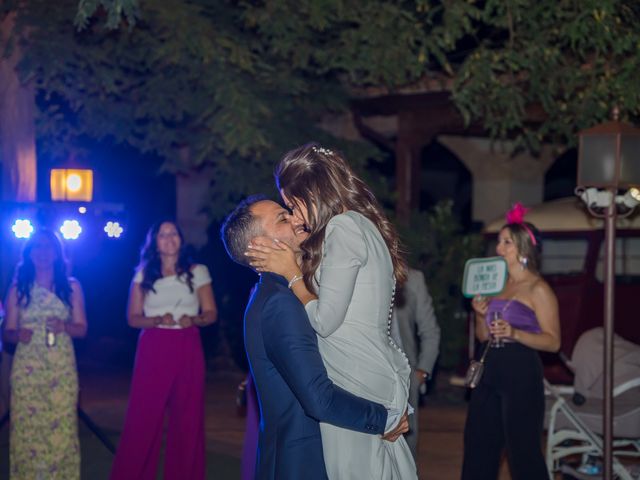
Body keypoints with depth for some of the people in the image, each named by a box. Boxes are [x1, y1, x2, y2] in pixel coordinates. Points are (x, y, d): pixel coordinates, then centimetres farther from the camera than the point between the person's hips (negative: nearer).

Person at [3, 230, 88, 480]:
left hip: (62, 369, 0)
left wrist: (64, 326, -14)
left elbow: (82, 329, 7)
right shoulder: (18, 288, 6)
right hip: (26, 369, 0)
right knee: (27, 427, -4)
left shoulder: (71, 287, 7)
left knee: (61, 427, -4)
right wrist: (18, 334, -16)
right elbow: (7, 333, 7)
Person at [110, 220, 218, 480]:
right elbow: (133, 318, 5)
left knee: (187, 420, 1)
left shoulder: (197, 272, 6)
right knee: (143, 419, -3)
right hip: (152, 350, 0)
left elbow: (211, 313, 5)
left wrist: (193, 320, -16)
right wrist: (159, 320, -14)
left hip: (187, 350, 0)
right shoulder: (143, 274, 7)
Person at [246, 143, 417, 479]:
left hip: (358, 383, -9)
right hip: (376, 375, 9)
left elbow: (326, 320, -13)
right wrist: (296, 266, 15)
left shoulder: (344, 228, -11)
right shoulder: (363, 225, 17)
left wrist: (291, 272, -1)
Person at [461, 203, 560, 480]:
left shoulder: (538, 290, -6)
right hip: (491, 370, 8)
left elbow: (553, 341, -12)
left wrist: (514, 333, -24)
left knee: (522, 450, -7)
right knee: (478, 445, 10)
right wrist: (481, 314, 0)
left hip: (521, 372, -8)